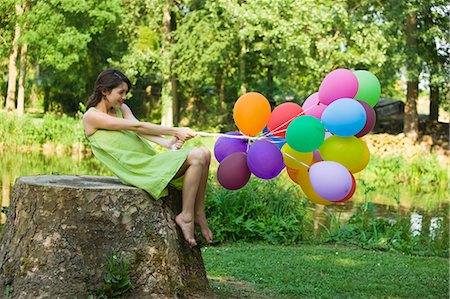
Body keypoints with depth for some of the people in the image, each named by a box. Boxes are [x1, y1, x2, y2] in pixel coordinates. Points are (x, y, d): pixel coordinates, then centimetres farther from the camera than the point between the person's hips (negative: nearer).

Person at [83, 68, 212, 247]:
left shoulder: (121, 109, 19)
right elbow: (137, 127, -12)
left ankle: (199, 214, -2)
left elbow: (140, 130, -1)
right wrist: (175, 131, -14)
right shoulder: (91, 116, -6)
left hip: (148, 161, 8)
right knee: (196, 158, -20)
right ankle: (186, 217, -14)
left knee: (203, 154, -6)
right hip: (136, 170, -8)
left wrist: (167, 143, -21)